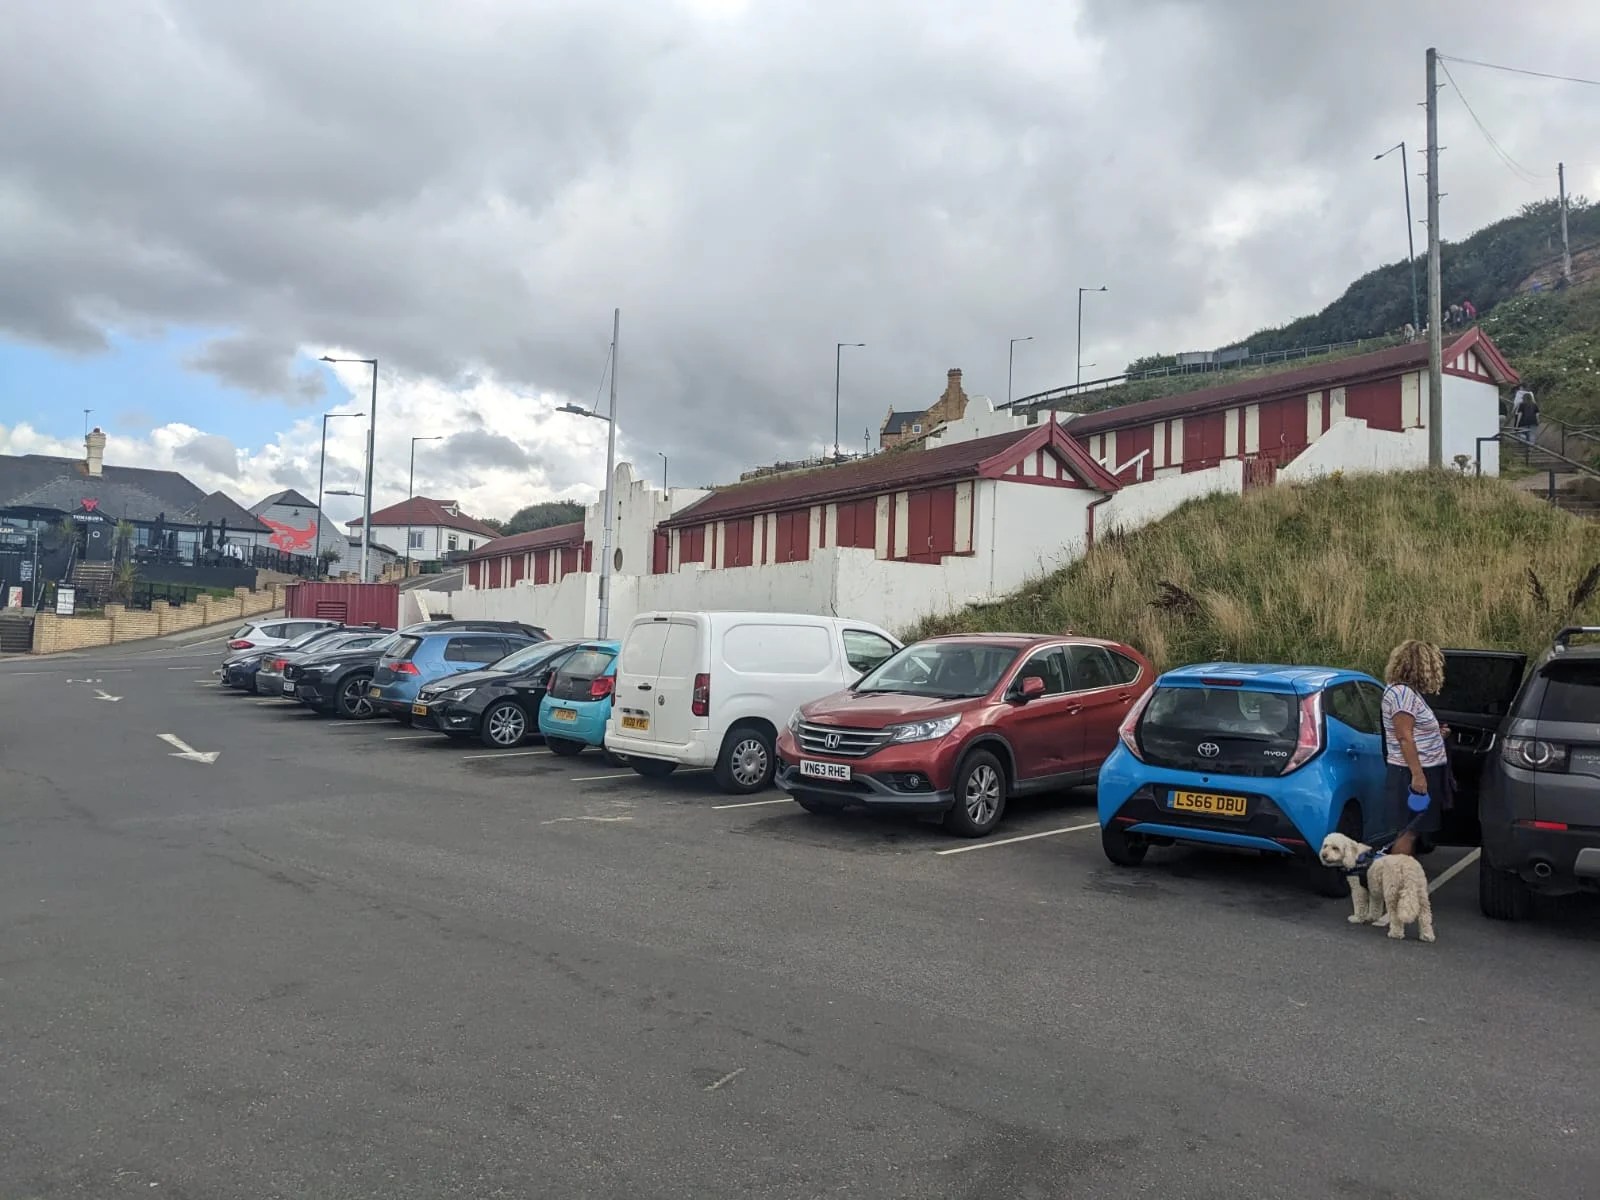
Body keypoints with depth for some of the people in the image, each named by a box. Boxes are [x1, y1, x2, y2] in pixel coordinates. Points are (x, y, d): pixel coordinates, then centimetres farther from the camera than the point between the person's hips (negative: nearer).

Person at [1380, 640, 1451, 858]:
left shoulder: (1407, 691, 14)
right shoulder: (1402, 693, -17)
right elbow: (1404, 737, -22)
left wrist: (1435, 732, 21)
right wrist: (1417, 774, -24)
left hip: (1424, 771, 10)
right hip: (1414, 774, -10)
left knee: (1412, 831, 14)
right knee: (1408, 832, -8)